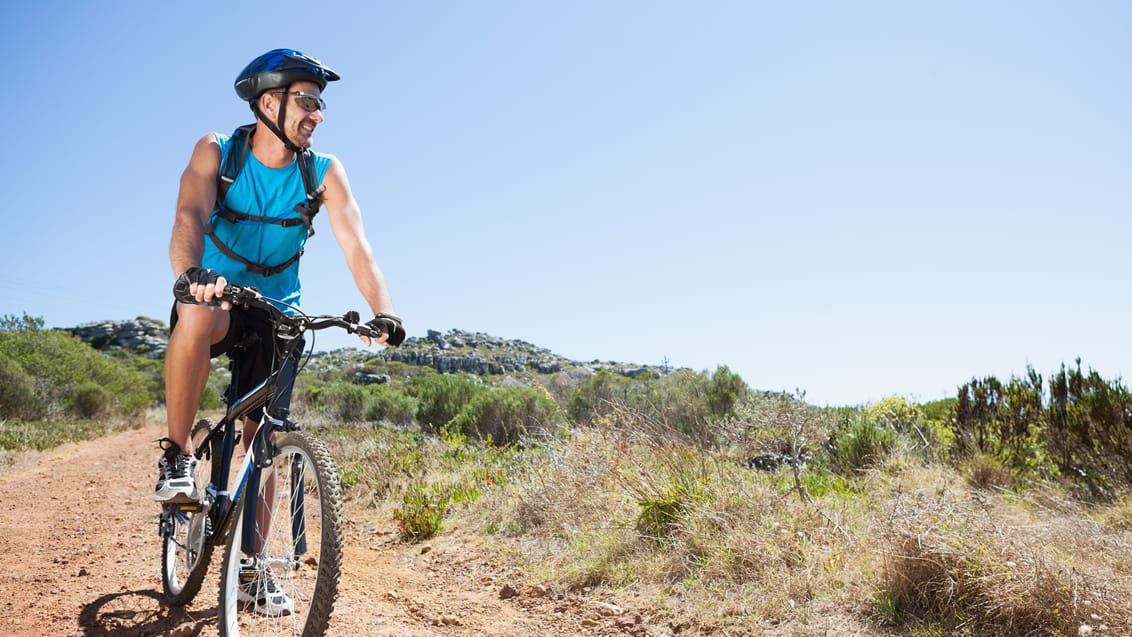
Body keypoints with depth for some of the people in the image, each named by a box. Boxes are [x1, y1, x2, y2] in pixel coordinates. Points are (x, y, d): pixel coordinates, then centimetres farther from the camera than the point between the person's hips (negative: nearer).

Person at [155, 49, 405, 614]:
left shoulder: (324, 174, -9)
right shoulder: (216, 153, -12)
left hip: (276, 313, 2)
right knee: (199, 315, -39)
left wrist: (383, 312, -38)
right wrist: (190, 273, -52)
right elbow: (189, 217, -29)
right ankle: (178, 455, -22)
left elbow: (356, 247, -20)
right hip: (215, 294, -2)